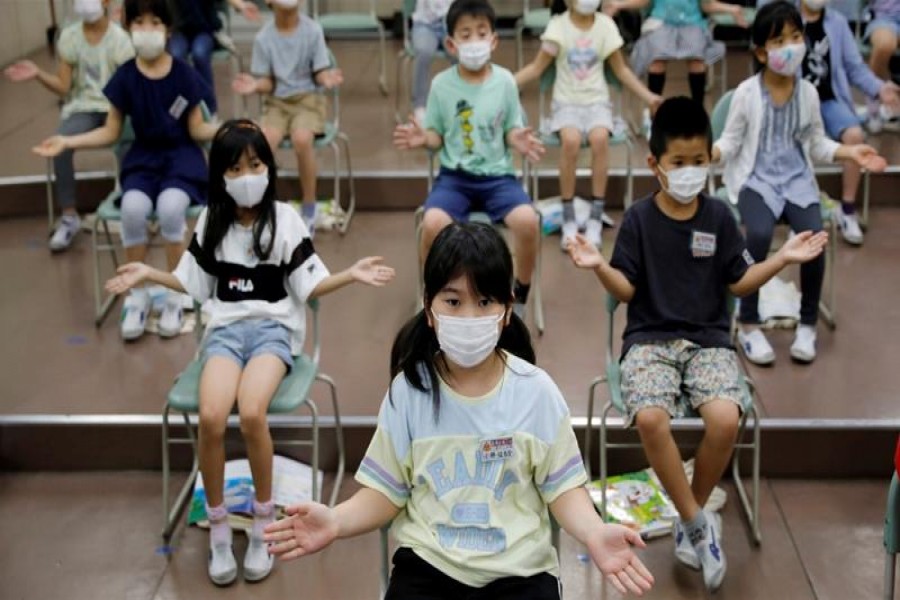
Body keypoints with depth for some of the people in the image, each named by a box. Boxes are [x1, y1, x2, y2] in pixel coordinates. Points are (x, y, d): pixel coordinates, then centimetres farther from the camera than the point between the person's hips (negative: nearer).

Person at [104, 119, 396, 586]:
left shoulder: (285, 219, 3)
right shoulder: (212, 221, 11)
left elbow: (309, 286, 3)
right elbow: (195, 283, 17)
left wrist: (352, 274, -11)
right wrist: (148, 274, 7)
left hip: (274, 327, -2)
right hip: (225, 328, 2)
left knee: (251, 413, -32)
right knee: (210, 417, -28)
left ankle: (263, 524, -11)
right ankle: (218, 528, -8)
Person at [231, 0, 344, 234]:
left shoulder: (313, 30, -6)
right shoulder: (263, 37, -1)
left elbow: (319, 73, -3)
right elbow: (267, 82, 2)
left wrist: (326, 79, -26)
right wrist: (256, 85, -21)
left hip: (307, 98, -2)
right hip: (277, 100, 2)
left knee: (301, 139, -33)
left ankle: (309, 209, -15)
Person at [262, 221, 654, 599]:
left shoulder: (535, 391, -5)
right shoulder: (409, 389, -3)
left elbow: (562, 485, -1)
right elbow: (386, 490, 2)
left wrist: (594, 534, -21)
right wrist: (336, 521, -17)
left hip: (519, 569, 0)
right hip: (428, 564, 1)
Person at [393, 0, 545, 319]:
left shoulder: (505, 81, 0)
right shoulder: (442, 84, -1)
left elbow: (511, 131, 7)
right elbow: (437, 136, 5)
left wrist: (520, 141, -16)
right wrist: (423, 138, -17)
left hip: (497, 176, 0)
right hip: (454, 176, 0)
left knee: (527, 220, -28)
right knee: (433, 223, -30)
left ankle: (518, 300, -3)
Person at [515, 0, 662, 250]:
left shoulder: (605, 25, 2)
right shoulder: (558, 25, -2)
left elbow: (621, 70, 10)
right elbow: (536, 68, 0)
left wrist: (649, 97, 1)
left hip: (597, 100, 1)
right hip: (566, 101, -1)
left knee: (599, 138, -33)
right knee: (570, 140, -34)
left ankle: (595, 219, -22)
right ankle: (568, 219, -20)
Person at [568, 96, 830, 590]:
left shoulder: (719, 217, 5)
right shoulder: (639, 218, 0)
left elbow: (739, 282, 9)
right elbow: (626, 290, -1)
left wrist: (784, 258, -2)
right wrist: (599, 267, -20)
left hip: (709, 339, 1)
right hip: (650, 339, -1)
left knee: (725, 419, -27)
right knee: (650, 419, -31)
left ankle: (689, 519, -1)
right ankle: (700, 524, -12)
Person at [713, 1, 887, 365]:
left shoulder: (808, 92, 5)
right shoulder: (747, 93, -4)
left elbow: (817, 145, 14)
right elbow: (731, 141, 0)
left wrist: (851, 153, 1)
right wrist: (710, 153, -21)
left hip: (797, 179, 3)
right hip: (756, 178, -2)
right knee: (759, 234, -30)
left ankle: (808, 324, -2)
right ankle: (749, 325, -13)